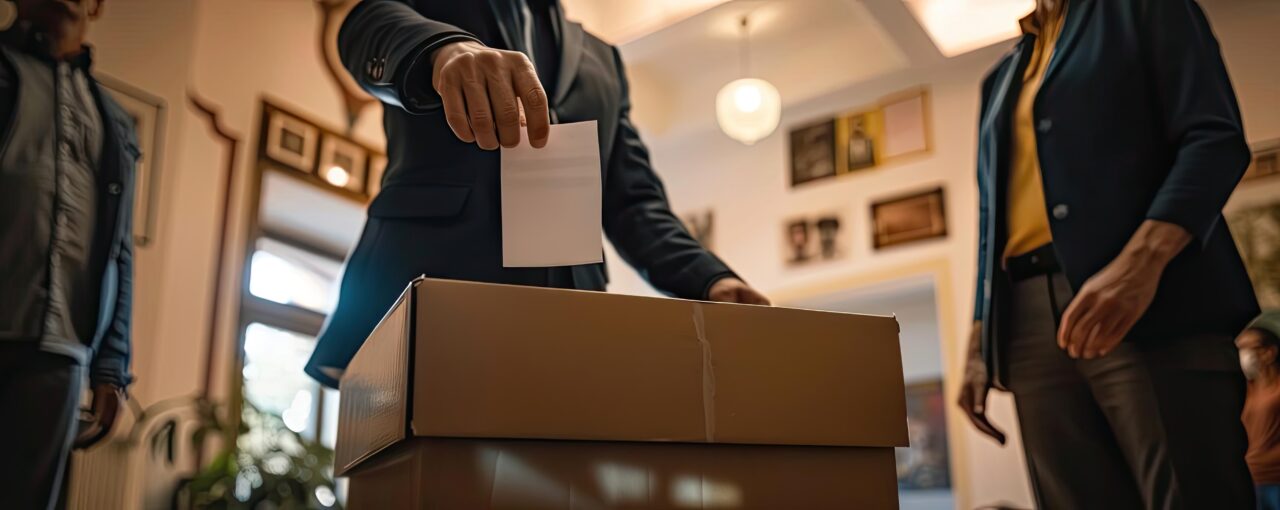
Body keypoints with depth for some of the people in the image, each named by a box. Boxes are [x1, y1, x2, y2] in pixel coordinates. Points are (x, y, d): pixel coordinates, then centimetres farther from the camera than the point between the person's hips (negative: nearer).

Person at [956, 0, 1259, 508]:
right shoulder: (1000, 79, 27)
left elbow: (1215, 136, -3)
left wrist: (1142, 258, -20)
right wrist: (980, 343, 11)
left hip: (1155, 304, -4)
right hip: (1030, 326, 5)